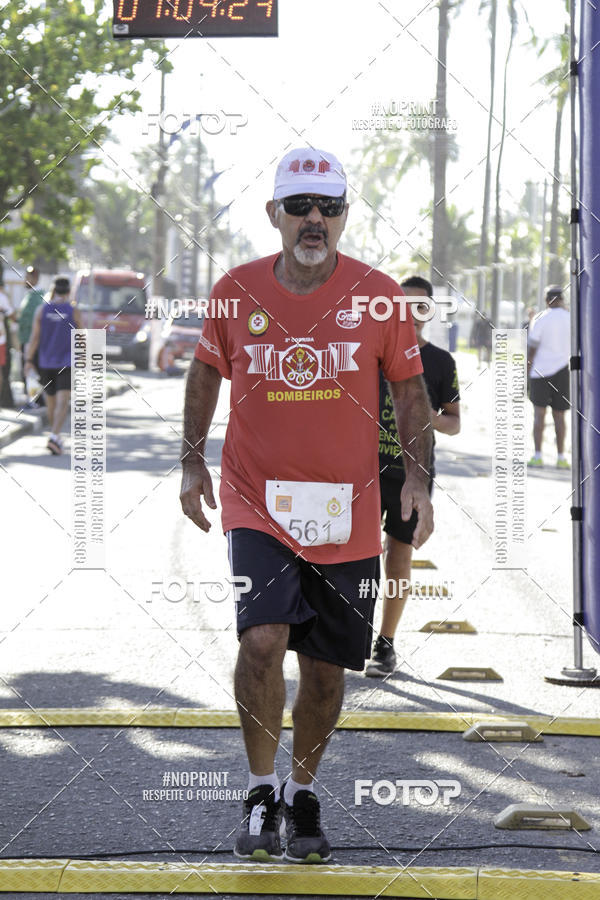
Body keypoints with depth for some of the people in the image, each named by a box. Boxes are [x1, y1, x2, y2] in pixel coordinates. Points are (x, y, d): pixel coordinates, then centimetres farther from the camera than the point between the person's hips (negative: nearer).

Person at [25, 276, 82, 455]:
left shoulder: (42, 310, 0)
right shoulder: (74, 312, -6)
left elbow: (35, 337, -5)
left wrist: (28, 360, -3)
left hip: (46, 363, 3)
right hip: (67, 363, -3)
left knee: (51, 402, 18)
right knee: (62, 403, -11)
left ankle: (55, 436, 32)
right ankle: (54, 437, -29)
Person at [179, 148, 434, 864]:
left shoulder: (379, 296, -4)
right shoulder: (236, 293, -3)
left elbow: (409, 391, 6)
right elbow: (206, 371, 13)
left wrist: (418, 477, -2)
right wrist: (193, 461, 9)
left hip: (347, 513, 1)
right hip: (257, 503, -1)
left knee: (326, 668, 8)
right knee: (262, 638, -20)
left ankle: (303, 794, 30)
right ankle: (260, 792, -2)